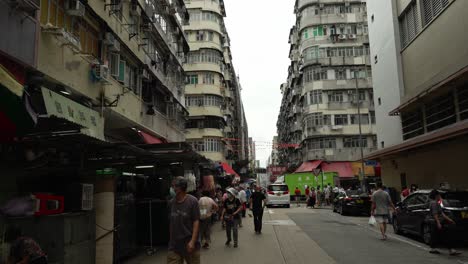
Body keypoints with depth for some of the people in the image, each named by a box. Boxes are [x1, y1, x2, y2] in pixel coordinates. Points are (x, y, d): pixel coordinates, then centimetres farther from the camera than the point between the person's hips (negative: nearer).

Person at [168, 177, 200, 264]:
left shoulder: (192, 201, -9)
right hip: (174, 244, 3)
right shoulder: (172, 202, 5)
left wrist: (192, 241, -15)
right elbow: (171, 222, 12)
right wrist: (170, 239, 12)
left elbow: (196, 222, -10)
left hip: (189, 243, -3)